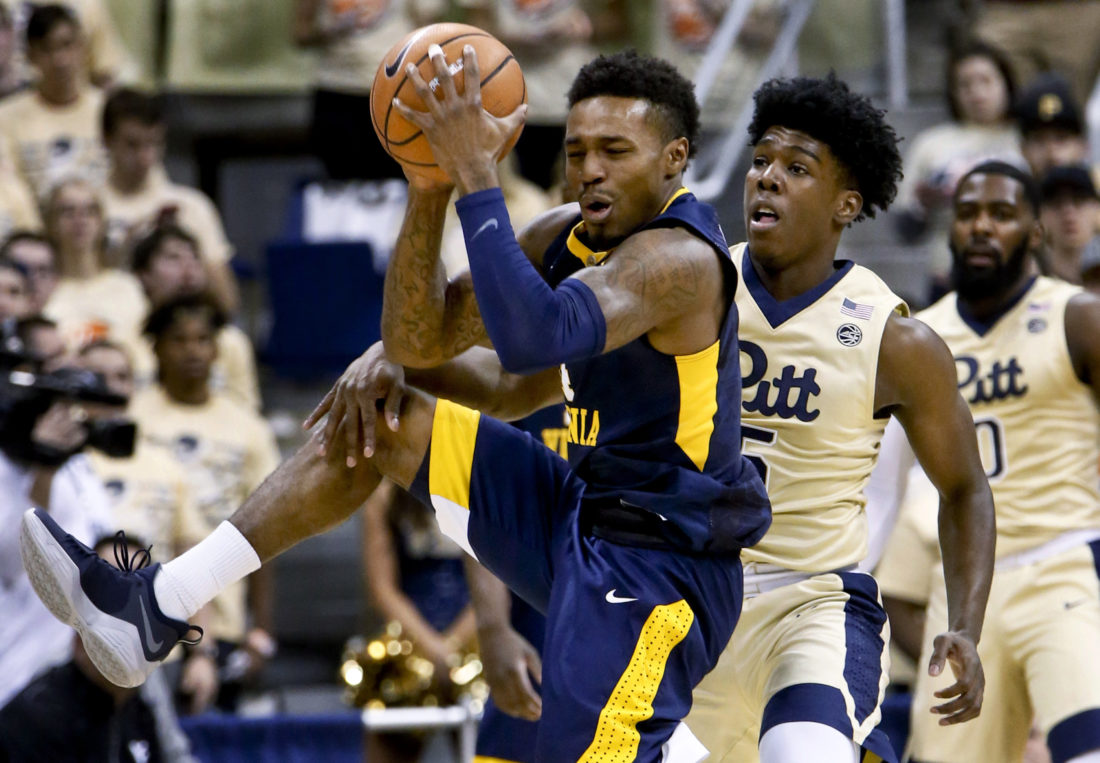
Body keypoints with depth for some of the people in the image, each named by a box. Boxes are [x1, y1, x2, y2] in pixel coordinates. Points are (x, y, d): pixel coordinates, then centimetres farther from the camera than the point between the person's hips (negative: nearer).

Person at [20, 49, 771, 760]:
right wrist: (429, 189, -12)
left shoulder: (680, 257, -23)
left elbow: (531, 338, -41)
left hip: (653, 570, -9)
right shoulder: (569, 237, 5)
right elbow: (424, 338, 4)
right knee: (378, 418, 10)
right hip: (578, 518, 9)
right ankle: (161, 606, 9)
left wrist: (477, 175, -39)